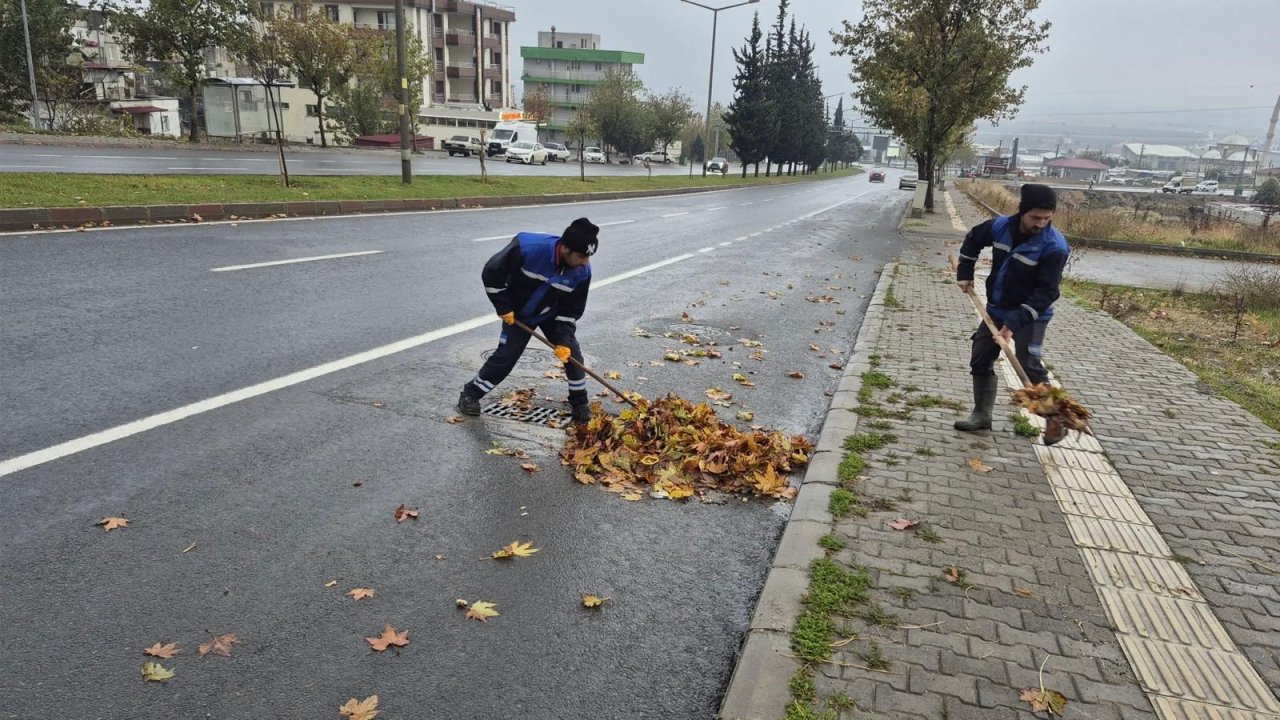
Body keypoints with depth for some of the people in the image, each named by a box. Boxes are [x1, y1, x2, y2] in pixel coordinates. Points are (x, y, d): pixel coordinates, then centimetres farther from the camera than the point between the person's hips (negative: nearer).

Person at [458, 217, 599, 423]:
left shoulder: (582, 272, -25)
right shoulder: (528, 248, -38)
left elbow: (572, 310, -12)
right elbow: (491, 272, -25)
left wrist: (563, 340, -22)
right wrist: (504, 307, -18)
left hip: (552, 314, 3)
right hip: (518, 312, -3)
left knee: (571, 353, -4)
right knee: (506, 356, -4)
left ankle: (579, 402, 14)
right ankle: (470, 393, 15)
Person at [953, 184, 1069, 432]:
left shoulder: (1055, 247, -24)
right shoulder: (1000, 226, -8)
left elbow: (1046, 293, -24)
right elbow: (973, 239, 15)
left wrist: (1015, 322, -29)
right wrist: (965, 273, 11)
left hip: (1031, 316, -6)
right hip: (996, 310, 6)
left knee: (1029, 367, -15)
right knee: (980, 359, 8)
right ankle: (982, 415, 21)